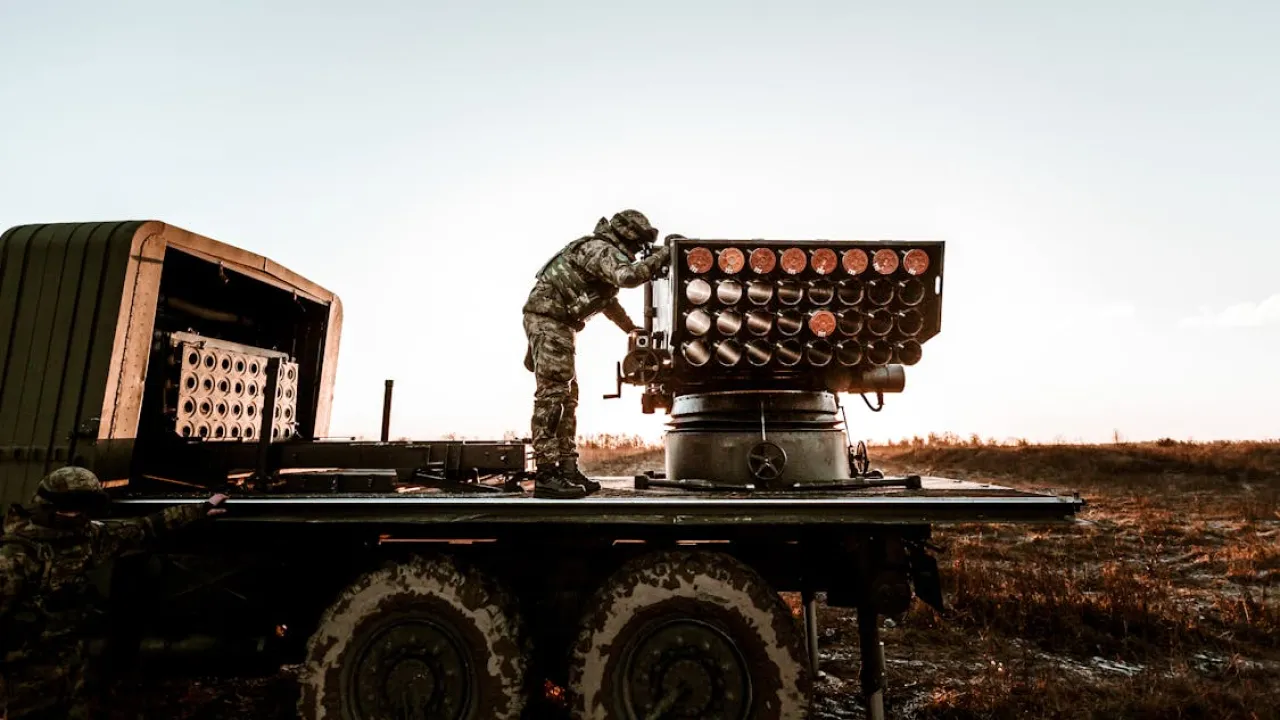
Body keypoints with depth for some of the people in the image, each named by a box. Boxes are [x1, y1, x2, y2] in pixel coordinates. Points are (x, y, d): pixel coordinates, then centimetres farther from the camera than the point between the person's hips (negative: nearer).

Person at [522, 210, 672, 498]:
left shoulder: (604, 253, 22)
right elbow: (628, 276, -31)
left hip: (555, 322, 11)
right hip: (548, 317, -11)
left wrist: (631, 328, 37)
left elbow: (609, 300, 35)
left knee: (567, 395, 9)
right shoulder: (602, 250, -11)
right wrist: (662, 255, -18)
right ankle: (546, 476, -15)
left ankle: (567, 468, 13)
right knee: (552, 392, -15)